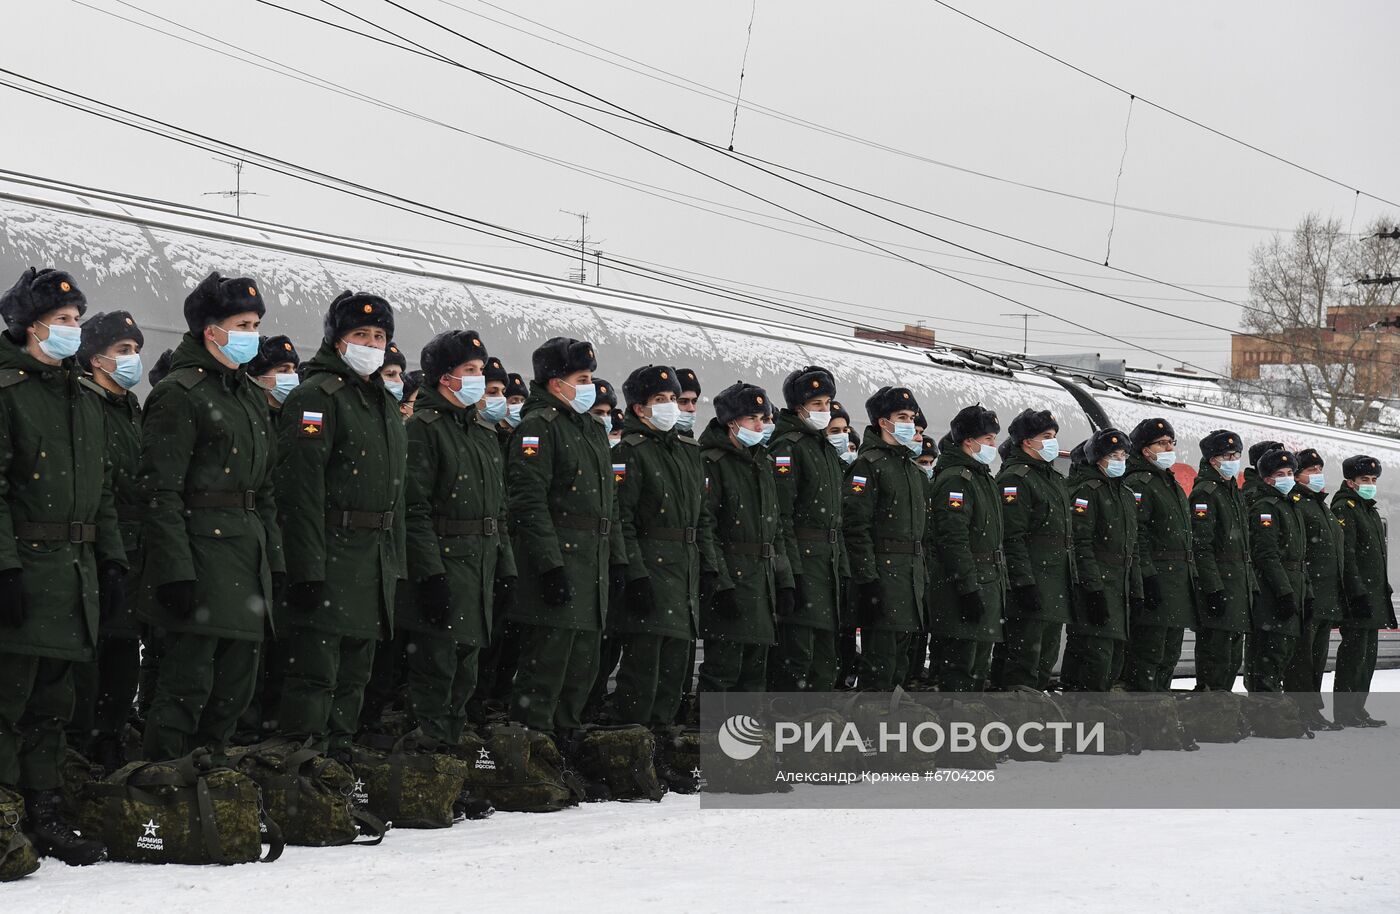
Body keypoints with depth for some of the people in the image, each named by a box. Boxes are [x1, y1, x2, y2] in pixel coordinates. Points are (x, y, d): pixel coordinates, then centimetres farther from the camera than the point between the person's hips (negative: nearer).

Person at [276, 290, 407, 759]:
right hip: (331, 557, -9)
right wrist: (307, 568, -23)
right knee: (316, 670, -10)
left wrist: (396, 561, 19)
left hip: (376, 558, 9)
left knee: (354, 673, 13)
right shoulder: (317, 396, -9)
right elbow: (300, 487, -17)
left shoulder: (385, 403, 19)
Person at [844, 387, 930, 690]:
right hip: (882, 571, -9)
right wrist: (867, 579, -21)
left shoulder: (913, 469, 20)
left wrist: (923, 575, 18)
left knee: (899, 661, 11)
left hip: (911, 571, 9)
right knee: (880, 657, -11)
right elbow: (856, 525, -15)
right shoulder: (869, 464, -8)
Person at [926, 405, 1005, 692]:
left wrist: (1001, 582, 22)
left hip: (989, 583, 10)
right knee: (958, 664, -9)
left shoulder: (984, 478, 20)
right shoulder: (954, 479, -13)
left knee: (979, 666, 13)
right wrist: (969, 588, -24)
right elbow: (954, 539, -20)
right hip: (964, 585, -10)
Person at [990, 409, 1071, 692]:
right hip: (1031, 583, -10)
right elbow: (1013, 538, -18)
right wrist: (1025, 583, -24)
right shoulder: (1014, 479, -10)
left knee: (1046, 658, 12)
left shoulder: (1055, 478, 21)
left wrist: (1072, 580, 22)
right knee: (1023, 658, -11)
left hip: (1056, 587, 10)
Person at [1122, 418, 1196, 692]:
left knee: (1169, 655, 12)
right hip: (1155, 583, -10)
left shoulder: (1172, 485, 23)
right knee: (1147, 652, -10)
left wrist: (1192, 575, 22)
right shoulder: (1138, 483, -8)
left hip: (1179, 584, 10)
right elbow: (1137, 535, -17)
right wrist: (1147, 576, -24)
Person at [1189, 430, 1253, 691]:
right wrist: (1214, 589, -23)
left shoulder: (1235, 492, 20)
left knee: (1233, 654, 12)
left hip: (1239, 587, 9)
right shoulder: (1205, 493, -10)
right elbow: (1201, 546, -17)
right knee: (1215, 650, -10)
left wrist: (1250, 584, 20)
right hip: (1218, 588, -9)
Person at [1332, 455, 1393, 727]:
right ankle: (1345, 711, -6)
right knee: (1354, 651, -9)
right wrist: (1358, 592, -24)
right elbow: (1346, 554, -18)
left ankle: (1357, 708, 17)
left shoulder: (1371, 512, 21)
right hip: (1357, 594, -10)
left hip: (1374, 594, 10)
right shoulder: (1344, 509, -10)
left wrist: (1383, 590, 22)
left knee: (1368, 654, 11)